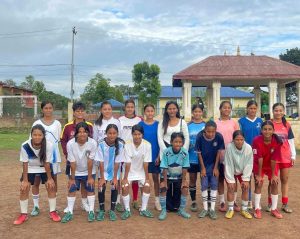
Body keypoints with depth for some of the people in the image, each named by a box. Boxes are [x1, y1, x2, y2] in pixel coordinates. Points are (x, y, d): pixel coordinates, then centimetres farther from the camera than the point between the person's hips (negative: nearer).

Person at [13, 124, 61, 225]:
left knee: (51, 187, -5)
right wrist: (25, 180, -16)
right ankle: (24, 214, 11)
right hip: (30, 169, 0)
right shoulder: (25, 146, -31)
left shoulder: (48, 145, -32)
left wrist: (49, 178, -14)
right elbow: (25, 164, -20)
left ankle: (53, 212, 12)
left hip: (44, 168, 0)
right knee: (24, 189, -6)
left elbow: (47, 163, -21)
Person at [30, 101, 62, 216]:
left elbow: (59, 139, 8)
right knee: (36, 181, 0)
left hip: (53, 155, 1)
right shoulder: (37, 123, 2)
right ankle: (36, 206, 13)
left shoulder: (57, 123, 6)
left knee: (53, 180, 6)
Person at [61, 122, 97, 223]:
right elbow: (72, 163, -20)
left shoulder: (93, 143, -28)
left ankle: (91, 211, 16)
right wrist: (72, 178, -12)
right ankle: (69, 212, 16)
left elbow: (90, 161, -21)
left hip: (89, 171, -1)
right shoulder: (70, 144, -26)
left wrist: (90, 177, -14)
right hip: (75, 172, 1)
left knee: (90, 190, 4)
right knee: (71, 190, 3)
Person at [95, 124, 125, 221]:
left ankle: (112, 210, 12)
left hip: (115, 171, 0)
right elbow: (101, 162, -17)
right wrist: (102, 177, -15)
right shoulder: (101, 144, -23)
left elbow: (117, 163, -16)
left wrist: (115, 177, -13)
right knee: (101, 188, -8)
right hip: (103, 170, 0)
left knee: (114, 188, -7)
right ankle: (101, 210, 12)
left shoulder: (120, 145, -23)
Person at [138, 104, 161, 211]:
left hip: (155, 155, 0)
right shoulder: (140, 124, 0)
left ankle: (157, 201, 19)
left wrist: (159, 155, -5)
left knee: (156, 178, 8)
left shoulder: (158, 124, -1)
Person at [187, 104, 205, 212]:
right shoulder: (188, 126, 2)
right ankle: (193, 202, 23)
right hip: (192, 157, 1)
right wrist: (188, 146, -9)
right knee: (192, 179, 10)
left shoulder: (206, 125, 1)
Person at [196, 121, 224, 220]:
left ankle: (212, 209, 8)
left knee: (214, 185, -1)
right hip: (204, 164, 0)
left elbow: (219, 152, -10)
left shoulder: (219, 137, -23)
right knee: (204, 186, 1)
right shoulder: (199, 137, -24)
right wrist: (203, 168, -10)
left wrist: (215, 167, -8)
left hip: (214, 164, 0)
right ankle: (205, 208, 13)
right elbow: (199, 153, -12)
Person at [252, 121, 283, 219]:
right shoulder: (257, 140, -30)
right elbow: (259, 159, -26)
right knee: (258, 184, -8)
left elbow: (273, 160, -22)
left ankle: (274, 209, 12)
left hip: (272, 165, 2)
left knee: (275, 183, -2)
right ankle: (257, 209, 3)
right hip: (259, 165, -2)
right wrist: (259, 175, -20)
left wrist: (273, 175, -15)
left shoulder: (277, 141, -26)